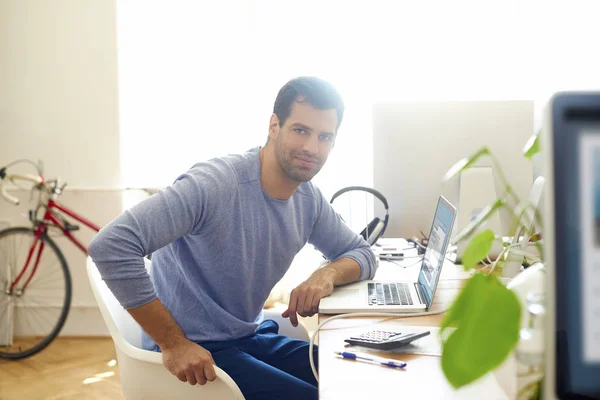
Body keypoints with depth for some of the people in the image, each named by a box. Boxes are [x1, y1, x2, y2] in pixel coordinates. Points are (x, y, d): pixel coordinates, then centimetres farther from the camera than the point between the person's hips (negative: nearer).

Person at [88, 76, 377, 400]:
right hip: (195, 352, -7)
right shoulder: (213, 185, -24)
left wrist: (328, 273, -13)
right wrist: (174, 344, -27)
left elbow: (362, 252, 12)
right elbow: (110, 246, -31)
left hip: (253, 338, 7)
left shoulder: (308, 199, -1)